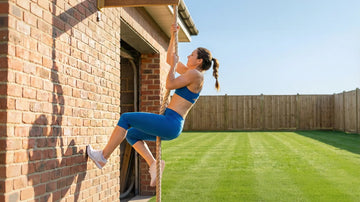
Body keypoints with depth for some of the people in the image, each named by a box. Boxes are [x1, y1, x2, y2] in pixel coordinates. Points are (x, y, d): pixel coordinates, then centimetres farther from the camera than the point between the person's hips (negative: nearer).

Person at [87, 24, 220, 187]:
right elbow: (169, 59, 27)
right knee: (131, 134, 19)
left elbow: (170, 85, -15)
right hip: (171, 127, 10)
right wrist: (173, 36, 24)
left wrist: (174, 65, -2)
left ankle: (103, 156, 0)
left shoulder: (195, 74, -9)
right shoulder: (190, 73, 19)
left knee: (126, 118, -6)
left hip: (170, 123, -10)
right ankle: (153, 164, 6)